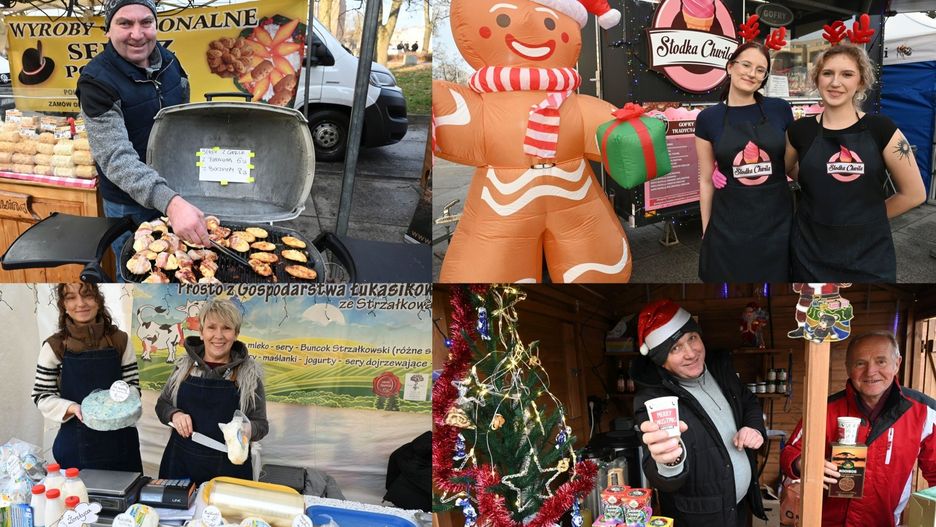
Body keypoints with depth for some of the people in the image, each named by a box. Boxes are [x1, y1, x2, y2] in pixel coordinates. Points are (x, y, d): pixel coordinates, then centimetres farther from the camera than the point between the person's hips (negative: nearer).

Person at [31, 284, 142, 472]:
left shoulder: (120, 341, 0)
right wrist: (72, 408, -18)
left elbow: (133, 385, 3)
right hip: (76, 443, -1)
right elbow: (42, 396, -1)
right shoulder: (54, 347, -4)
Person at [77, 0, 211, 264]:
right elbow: (116, 158, -32)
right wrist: (170, 202, -47)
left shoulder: (169, 61, -4)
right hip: (130, 205, -5)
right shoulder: (97, 81, -24)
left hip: (179, 190, 5)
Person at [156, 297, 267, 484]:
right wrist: (175, 415, -9)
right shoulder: (185, 365, 3)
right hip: (181, 464, 3)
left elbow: (261, 424, -1)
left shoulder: (249, 372, -5)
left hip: (229, 468, -2)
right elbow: (162, 404, 13)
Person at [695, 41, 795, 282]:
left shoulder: (780, 110, 0)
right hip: (729, 226, -1)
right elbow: (706, 181, 4)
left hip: (777, 222, 1)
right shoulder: (708, 118, -1)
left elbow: (793, 164, 13)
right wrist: (706, 231, 4)